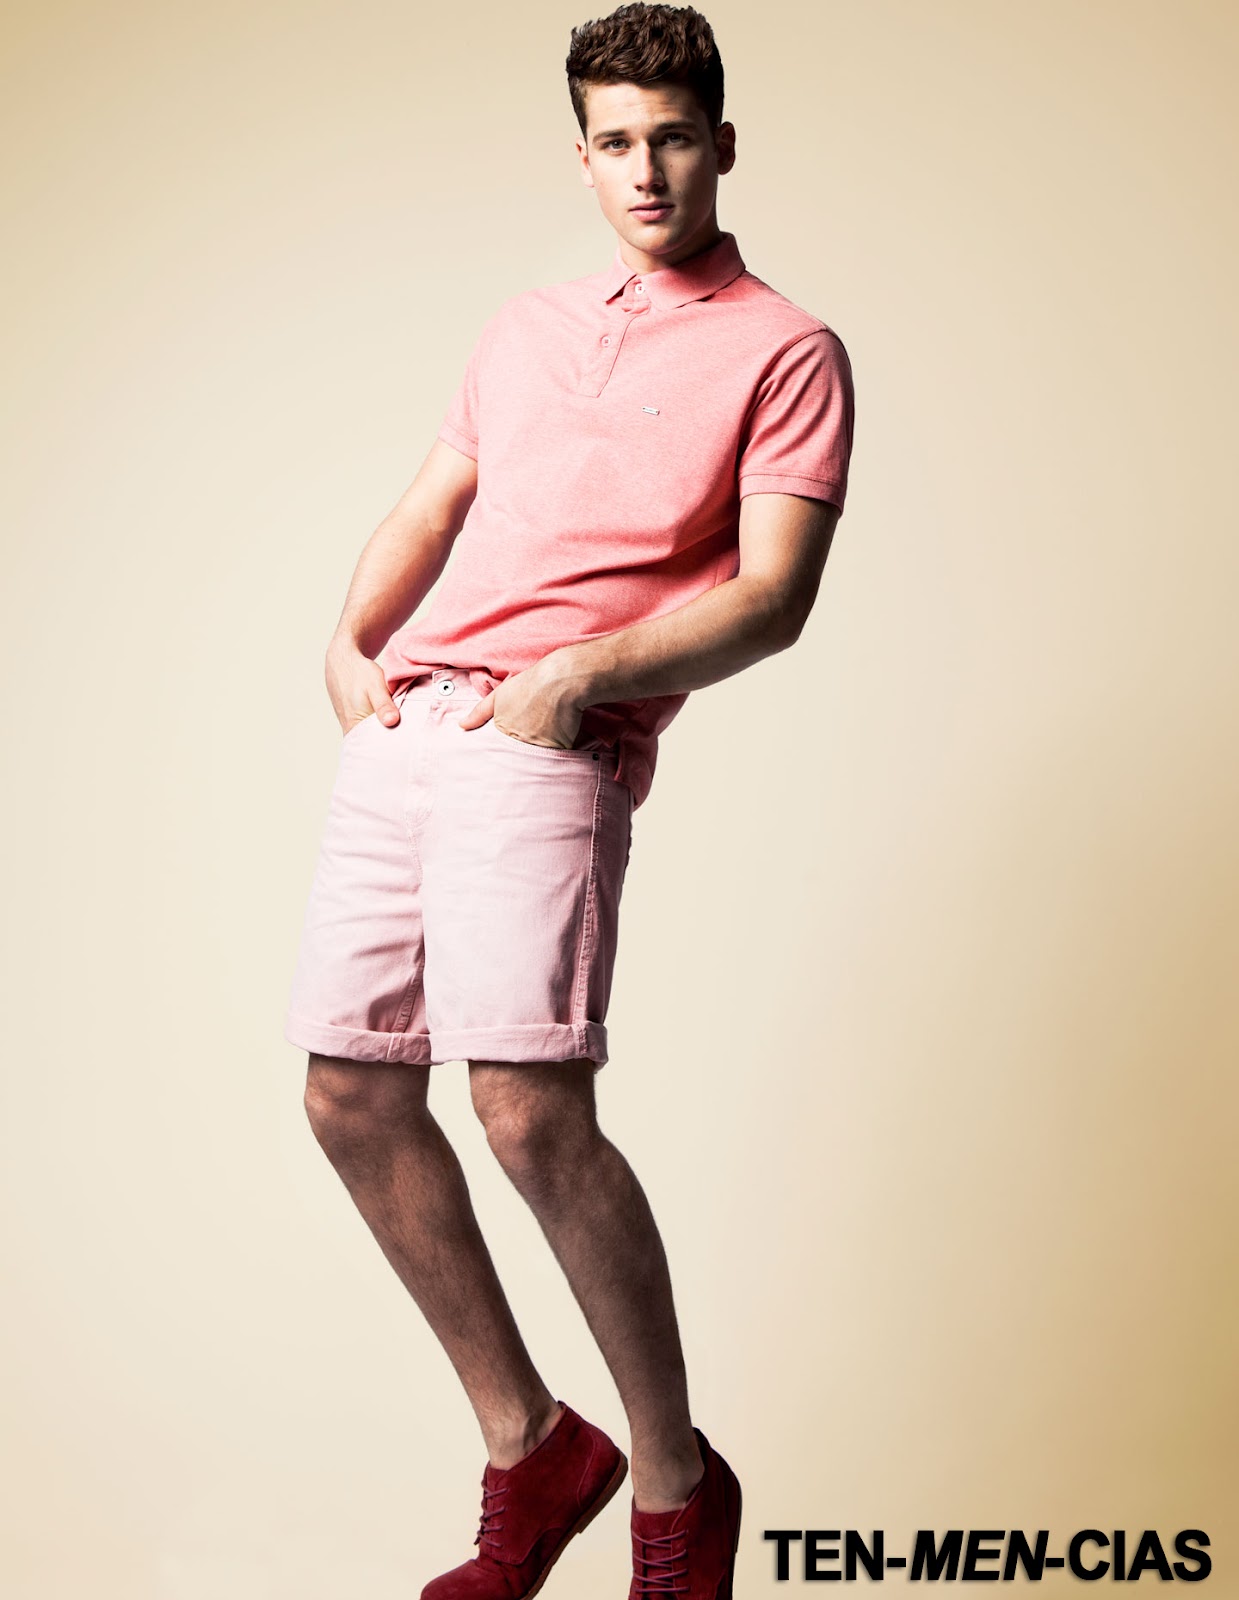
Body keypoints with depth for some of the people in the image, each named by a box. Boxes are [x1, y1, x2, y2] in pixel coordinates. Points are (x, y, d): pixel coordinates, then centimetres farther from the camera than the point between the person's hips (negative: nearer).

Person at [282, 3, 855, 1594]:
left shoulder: (786, 352, 5)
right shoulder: (523, 326, 25)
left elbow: (773, 596, -5)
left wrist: (579, 673, -16)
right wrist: (351, 636, 7)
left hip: (550, 745, -7)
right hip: (399, 728, 7)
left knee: (532, 1115, -19)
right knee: (348, 1097, 4)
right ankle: (529, 1449, 19)